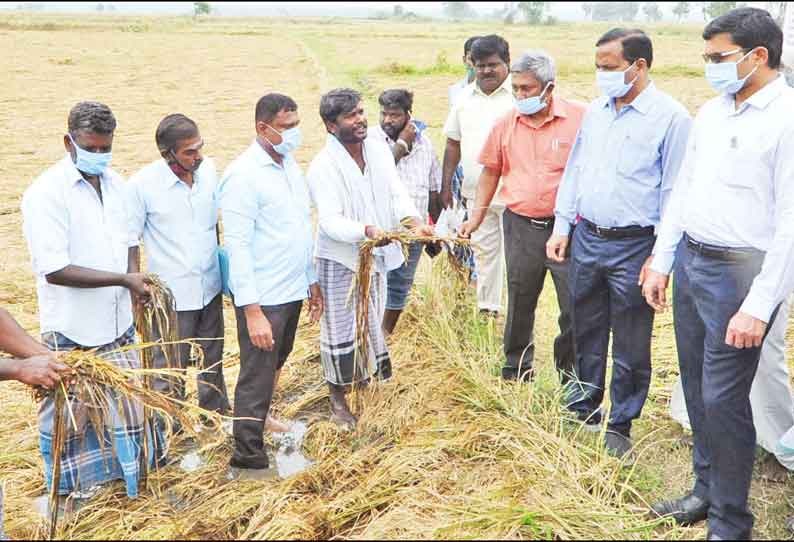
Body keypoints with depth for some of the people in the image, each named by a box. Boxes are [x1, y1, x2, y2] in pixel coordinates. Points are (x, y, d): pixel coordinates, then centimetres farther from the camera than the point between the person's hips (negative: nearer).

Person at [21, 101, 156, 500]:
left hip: (116, 322, 6)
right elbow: (55, 270, -23)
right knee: (72, 414, 9)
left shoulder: (114, 182, 4)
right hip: (72, 331, -6)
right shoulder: (46, 193, -18)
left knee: (125, 403, 18)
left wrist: (135, 285, 1)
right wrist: (123, 280, -21)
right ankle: (71, 489, 30)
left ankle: (127, 472, 39)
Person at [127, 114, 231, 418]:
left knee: (212, 356, 22)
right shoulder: (142, 185, -16)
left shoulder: (208, 170, -3)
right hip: (171, 293, -5)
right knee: (170, 368, 8)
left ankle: (215, 408, 43)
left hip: (210, 286, 5)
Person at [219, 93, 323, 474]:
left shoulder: (290, 165, 10)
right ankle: (248, 457, 17)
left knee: (273, 368, 19)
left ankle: (261, 423, 37)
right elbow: (237, 245, -18)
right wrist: (252, 311, -22)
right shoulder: (244, 175, -16)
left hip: (293, 291, 7)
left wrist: (312, 281, 17)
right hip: (262, 299, -7)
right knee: (257, 379, 3)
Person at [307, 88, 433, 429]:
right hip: (339, 260, -6)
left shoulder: (379, 150, -2)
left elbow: (396, 193, -4)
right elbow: (330, 221, -27)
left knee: (371, 322, 22)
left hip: (375, 254, 6)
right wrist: (367, 230, -44)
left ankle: (364, 376, 46)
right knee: (340, 328, 4)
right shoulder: (323, 167, -21)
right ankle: (338, 399, 21)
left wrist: (414, 222, -23)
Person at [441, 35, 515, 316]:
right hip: (476, 192, 6)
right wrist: (446, 185, 15)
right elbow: (453, 143, 17)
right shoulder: (465, 97, 11)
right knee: (483, 250, 15)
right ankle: (486, 308, 28)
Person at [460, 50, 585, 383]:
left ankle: (571, 377, 23)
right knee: (519, 305, 14)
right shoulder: (506, 124, 4)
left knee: (575, 307, 4)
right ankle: (516, 374, 31)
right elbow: (491, 171, 13)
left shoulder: (580, 118, -8)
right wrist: (477, 216, 9)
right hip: (520, 227, 3)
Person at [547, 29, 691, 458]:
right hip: (586, 238, 6)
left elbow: (674, 192, -10)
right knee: (586, 332, 18)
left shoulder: (670, 117, -10)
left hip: (634, 246, -6)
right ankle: (584, 410, 34)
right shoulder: (596, 111, 9)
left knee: (630, 346, 6)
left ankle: (620, 425, 22)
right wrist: (561, 226, 10)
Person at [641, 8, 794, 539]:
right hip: (689, 261, 8)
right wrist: (661, 264, 14)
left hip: (738, 271, -7)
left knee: (723, 398, -3)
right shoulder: (711, 112, 11)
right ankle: (706, 491, 34)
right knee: (697, 388, 16)